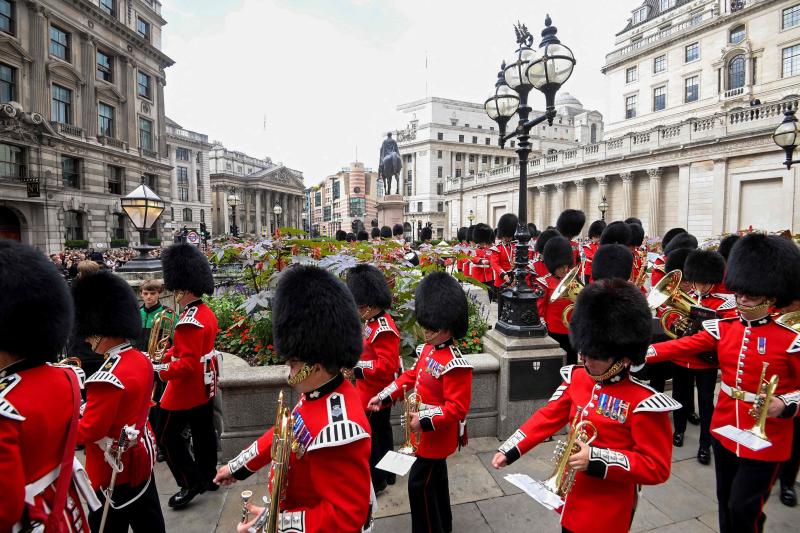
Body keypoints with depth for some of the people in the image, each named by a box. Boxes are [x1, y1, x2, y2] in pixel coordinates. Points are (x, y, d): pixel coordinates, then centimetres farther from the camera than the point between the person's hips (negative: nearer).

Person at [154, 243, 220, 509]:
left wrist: (159, 370, -19)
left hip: (187, 389, -9)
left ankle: (191, 484, 13)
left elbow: (188, 364, -27)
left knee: (167, 436, 6)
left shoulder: (189, 322, -26)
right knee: (203, 431, 19)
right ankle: (208, 476, 32)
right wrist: (168, 353, 5)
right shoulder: (207, 312, 4)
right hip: (205, 385, 9)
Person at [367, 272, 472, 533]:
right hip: (427, 433, 9)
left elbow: (457, 408, -27)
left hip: (435, 435, -9)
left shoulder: (455, 365, -28)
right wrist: (383, 397, 5)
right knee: (435, 478, 25)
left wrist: (425, 421, -32)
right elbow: (412, 376, 9)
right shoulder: (428, 348, -1)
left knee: (419, 484, 4)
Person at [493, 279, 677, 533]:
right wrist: (509, 450, -5)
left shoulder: (643, 403, -23)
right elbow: (547, 417, 0)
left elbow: (657, 468, -18)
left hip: (607, 512, -5)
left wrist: (597, 458, -30)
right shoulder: (577, 378, -6)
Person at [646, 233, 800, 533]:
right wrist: (642, 351, -25)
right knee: (725, 501, 19)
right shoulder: (723, 328, -2)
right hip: (725, 429, 4)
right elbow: (683, 345, -11)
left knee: (743, 508, 5)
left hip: (765, 440, -4)